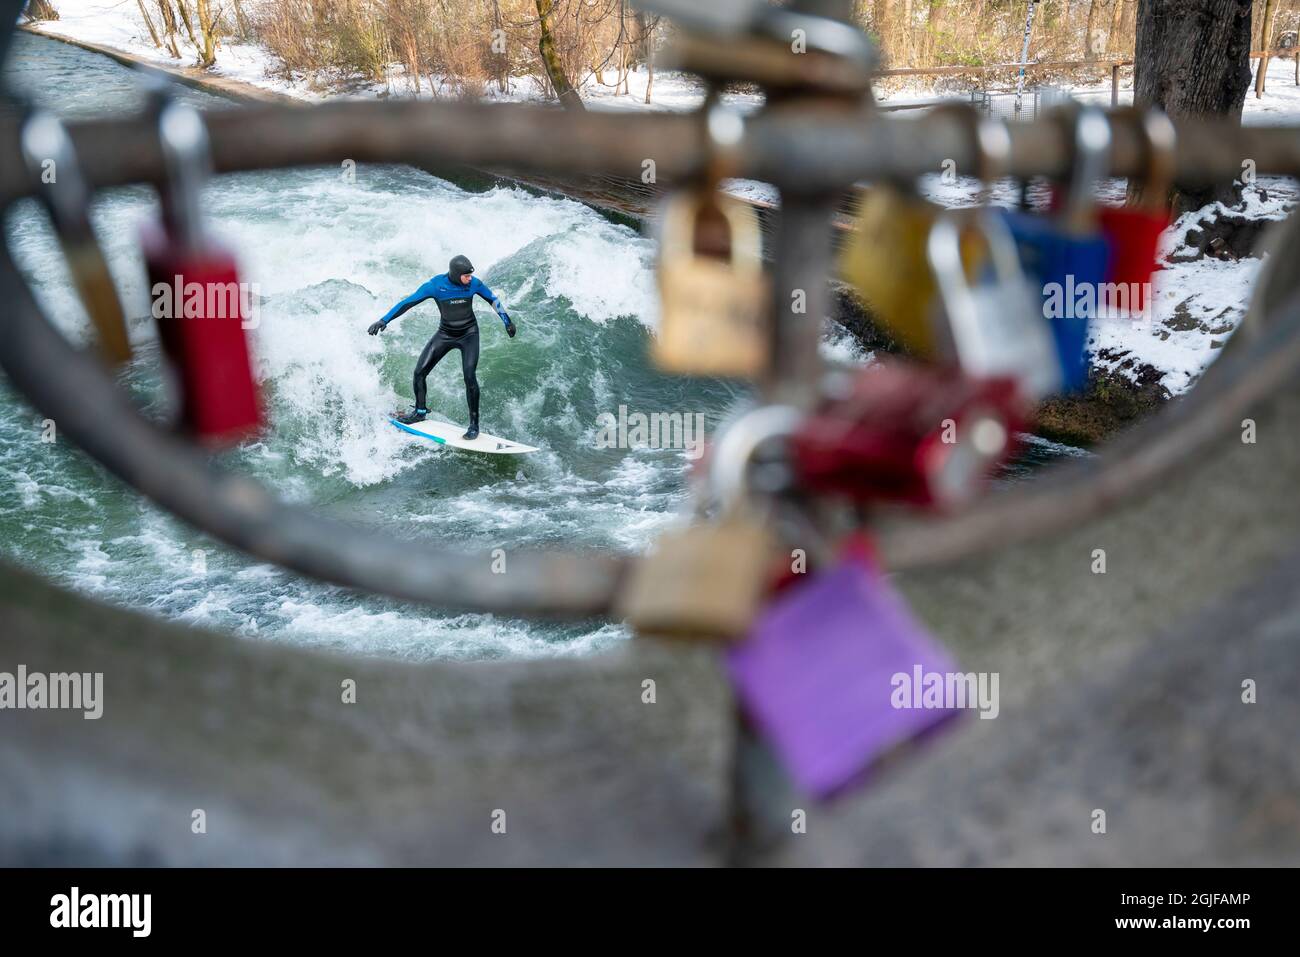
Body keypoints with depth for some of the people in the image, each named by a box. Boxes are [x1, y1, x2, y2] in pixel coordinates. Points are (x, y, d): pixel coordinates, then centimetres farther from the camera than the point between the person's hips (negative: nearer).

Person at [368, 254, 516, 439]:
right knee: (419, 372, -1)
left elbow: (493, 300, 3)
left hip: (469, 334, -1)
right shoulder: (436, 285, -19)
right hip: (445, 334, 2)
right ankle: (420, 412, 23)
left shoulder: (474, 283, -15)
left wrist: (507, 322, 10)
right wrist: (384, 320, -22)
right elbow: (408, 302, -16)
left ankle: (474, 423, -7)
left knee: (469, 376, -19)